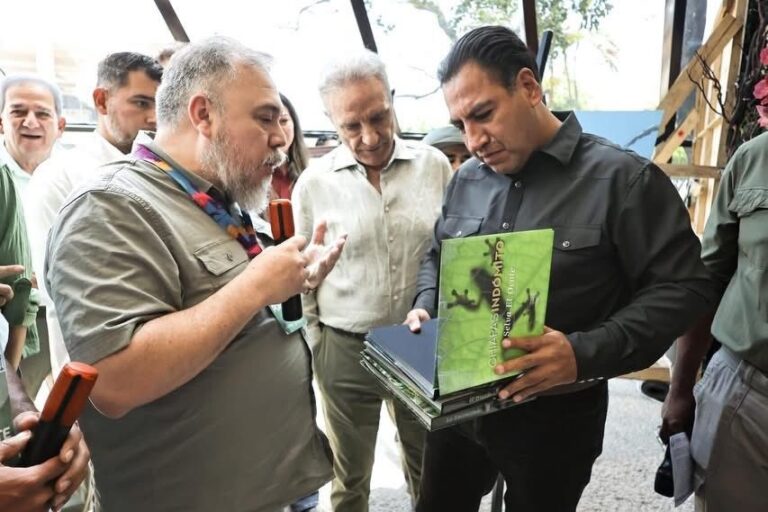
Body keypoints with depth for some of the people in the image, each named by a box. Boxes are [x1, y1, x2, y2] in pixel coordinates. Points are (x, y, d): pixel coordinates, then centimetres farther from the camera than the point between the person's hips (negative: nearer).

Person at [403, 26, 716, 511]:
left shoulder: (624, 178, -14)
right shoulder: (466, 180, 4)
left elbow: (683, 286, -14)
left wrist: (586, 353, -27)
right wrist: (426, 307, -5)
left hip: (556, 417, -4)